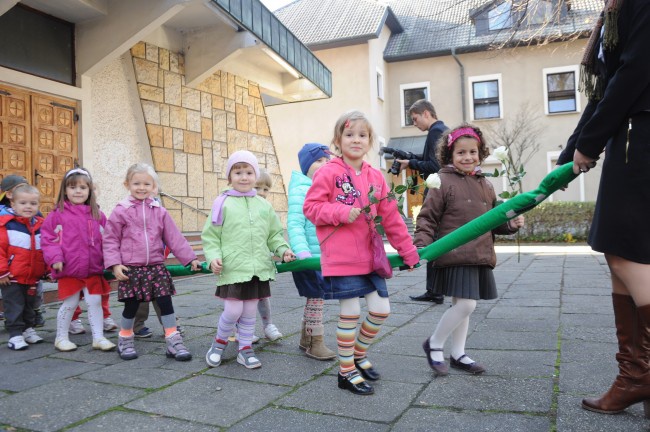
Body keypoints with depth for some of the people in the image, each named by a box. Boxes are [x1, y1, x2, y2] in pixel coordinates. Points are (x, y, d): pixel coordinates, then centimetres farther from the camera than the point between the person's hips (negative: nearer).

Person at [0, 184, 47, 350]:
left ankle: (28, 329, 34)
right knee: (14, 307, 0)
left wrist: (48, 270, 10)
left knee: (29, 306, 19)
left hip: (33, 278, 5)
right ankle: (15, 334, 10)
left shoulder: (41, 225, 4)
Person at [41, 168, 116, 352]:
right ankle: (61, 338, 26)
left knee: (95, 302, 7)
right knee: (70, 303, 7)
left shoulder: (98, 215, 5)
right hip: (69, 270, -3)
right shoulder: (57, 214, -4)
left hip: (93, 269, 3)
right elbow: (48, 238, -4)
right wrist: (55, 258, -15)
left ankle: (98, 337, 17)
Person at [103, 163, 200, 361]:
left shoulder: (159, 211, 6)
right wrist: (115, 264, -10)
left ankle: (173, 341, 7)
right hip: (130, 268, -2)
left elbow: (174, 238, 6)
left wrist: (190, 258, 3)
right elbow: (111, 240, 0)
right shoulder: (121, 211, -1)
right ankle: (125, 340, 29)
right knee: (131, 305, 6)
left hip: (156, 267, 2)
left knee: (165, 302, -1)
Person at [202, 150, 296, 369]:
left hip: (258, 269, 4)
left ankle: (245, 349, 27)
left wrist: (283, 249, 0)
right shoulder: (223, 203, -3)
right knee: (233, 311, -4)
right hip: (232, 268, -4)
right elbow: (210, 236, -1)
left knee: (249, 311, 12)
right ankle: (219, 343, 24)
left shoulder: (263, 205, 8)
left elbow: (274, 234, 15)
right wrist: (213, 257, -14)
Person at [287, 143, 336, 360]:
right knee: (316, 297, 0)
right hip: (309, 256, -8)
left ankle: (305, 338, 32)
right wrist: (302, 252, -29)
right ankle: (315, 343, 15)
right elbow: (295, 224, -19)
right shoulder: (300, 189, -12)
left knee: (314, 297, 17)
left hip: (326, 255, 8)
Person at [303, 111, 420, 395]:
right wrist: (342, 213, -21)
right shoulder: (328, 172, -7)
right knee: (350, 312, 1)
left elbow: (390, 217, 11)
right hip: (341, 257, -6)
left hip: (369, 255, 6)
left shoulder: (375, 177, 8)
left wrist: (409, 251, 12)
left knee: (381, 309, 8)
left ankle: (358, 355, 34)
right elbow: (310, 207, -8)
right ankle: (346, 372, 21)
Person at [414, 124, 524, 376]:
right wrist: (422, 245, -19)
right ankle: (434, 344, 11)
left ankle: (458, 354, 28)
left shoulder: (485, 185, 14)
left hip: (479, 257, 7)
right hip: (454, 256, -7)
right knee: (465, 305, -11)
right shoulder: (443, 181, -7)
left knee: (462, 306, 15)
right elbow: (427, 217, -8)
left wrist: (511, 224, 3)